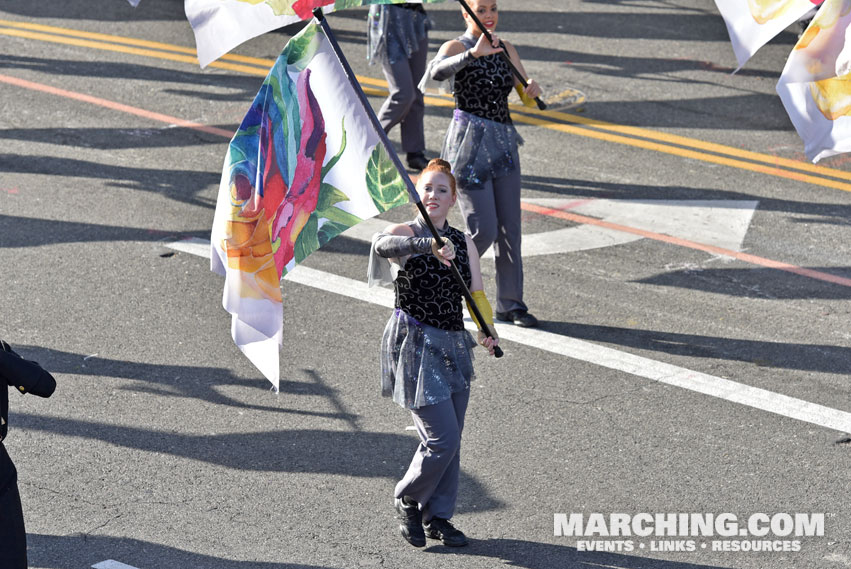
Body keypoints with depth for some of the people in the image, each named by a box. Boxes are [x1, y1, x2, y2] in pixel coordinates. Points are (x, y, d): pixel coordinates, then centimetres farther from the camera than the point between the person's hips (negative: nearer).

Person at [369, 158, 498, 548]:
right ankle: (408, 501, 16)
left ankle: (437, 517, 26)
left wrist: (488, 331, -18)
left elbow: (477, 294, 1)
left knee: (450, 440, 10)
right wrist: (428, 245, -50)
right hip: (416, 344, -6)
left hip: (453, 346, 6)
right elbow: (382, 245, -33)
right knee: (443, 437, -9)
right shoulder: (406, 233, -8)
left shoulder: (463, 243, 8)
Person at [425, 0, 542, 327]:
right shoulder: (457, 47, -8)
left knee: (510, 228, 6)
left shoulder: (506, 50, 11)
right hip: (469, 144, -6)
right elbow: (436, 72, -31)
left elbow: (526, 97, 12)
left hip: (503, 143, 6)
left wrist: (532, 90, -12)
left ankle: (510, 304, 16)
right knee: (484, 231, -8)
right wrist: (473, 54, -44)